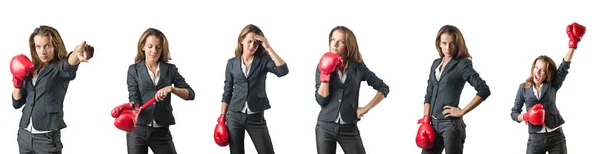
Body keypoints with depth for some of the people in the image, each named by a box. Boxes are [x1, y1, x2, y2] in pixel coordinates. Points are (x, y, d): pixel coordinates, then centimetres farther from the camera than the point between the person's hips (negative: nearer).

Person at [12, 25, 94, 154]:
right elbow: (17, 103, 15)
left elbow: (68, 66, -34)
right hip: (24, 135, 6)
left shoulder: (59, 68, -7)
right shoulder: (31, 70, 9)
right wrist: (18, 84, -4)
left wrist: (77, 53, -57)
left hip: (47, 138, -6)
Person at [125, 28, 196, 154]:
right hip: (138, 129, -1)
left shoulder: (170, 69, 5)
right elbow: (134, 97, -6)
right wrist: (132, 108, -29)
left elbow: (190, 94, -1)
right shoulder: (134, 69, 3)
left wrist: (171, 88, -19)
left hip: (161, 131, 1)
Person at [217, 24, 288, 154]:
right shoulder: (232, 63, 4)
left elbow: (283, 71, -21)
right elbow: (227, 92, 9)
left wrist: (268, 48, -21)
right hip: (234, 116, 2)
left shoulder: (263, 60, -2)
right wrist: (222, 118, 6)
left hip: (256, 117, -2)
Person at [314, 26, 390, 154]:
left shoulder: (358, 68, 0)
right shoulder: (323, 66, 1)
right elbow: (321, 100, -8)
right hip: (325, 127, 0)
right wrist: (325, 75, -16)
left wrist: (366, 108, -2)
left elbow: (383, 88, 6)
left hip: (349, 129, 0)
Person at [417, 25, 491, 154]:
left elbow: (484, 90, -16)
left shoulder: (462, 64, -7)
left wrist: (462, 112, -15)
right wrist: (425, 121, 5)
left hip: (451, 124, -7)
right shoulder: (436, 63, 13)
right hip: (433, 123, 7)